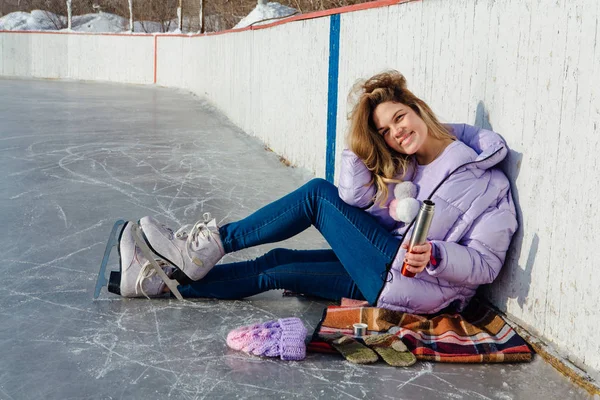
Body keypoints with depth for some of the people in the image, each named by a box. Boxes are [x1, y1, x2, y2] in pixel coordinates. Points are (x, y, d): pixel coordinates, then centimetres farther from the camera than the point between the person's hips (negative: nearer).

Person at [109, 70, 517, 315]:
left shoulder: (486, 179, -9)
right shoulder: (406, 166, 11)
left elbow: (486, 264, -13)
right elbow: (356, 200, -4)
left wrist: (434, 255, -30)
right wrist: (361, 139, -9)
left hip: (417, 287, -7)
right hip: (389, 269, 8)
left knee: (317, 194, -10)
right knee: (277, 266, 4)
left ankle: (210, 243, 0)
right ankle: (159, 279, 12)